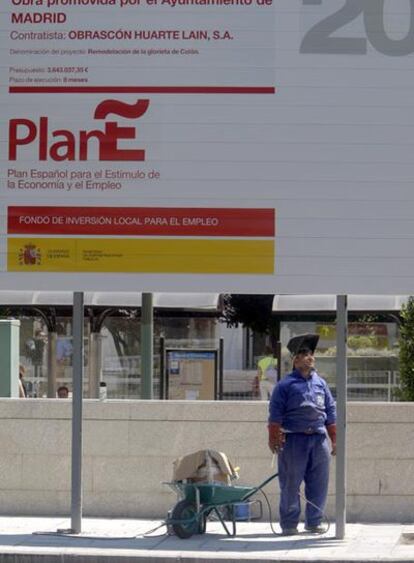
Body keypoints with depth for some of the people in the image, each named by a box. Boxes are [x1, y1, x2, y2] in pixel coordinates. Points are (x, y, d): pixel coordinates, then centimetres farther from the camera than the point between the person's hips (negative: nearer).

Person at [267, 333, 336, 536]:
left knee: (319, 483, 5)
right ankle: (289, 524, 8)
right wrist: (274, 440, -9)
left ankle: (314, 521, 15)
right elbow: (275, 414, -3)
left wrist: (335, 439, 13)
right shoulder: (286, 384, -1)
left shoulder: (320, 383, 14)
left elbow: (331, 412, 17)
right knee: (291, 483, 0)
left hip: (318, 438, 4)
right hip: (294, 440, -4)